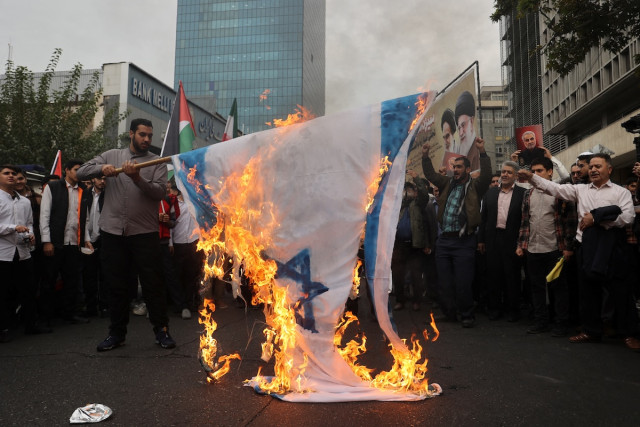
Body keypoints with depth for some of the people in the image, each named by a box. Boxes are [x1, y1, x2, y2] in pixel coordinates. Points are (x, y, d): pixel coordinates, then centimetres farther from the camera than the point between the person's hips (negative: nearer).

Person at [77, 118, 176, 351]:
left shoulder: (157, 163, 5)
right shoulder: (112, 155, 12)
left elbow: (159, 193, -8)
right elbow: (82, 172, 4)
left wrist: (137, 178, -22)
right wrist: (102, 168, -15)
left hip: (145, 233, -2)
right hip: (113, 231, 2)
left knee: (152, 283, 1)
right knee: (116, 284, 10)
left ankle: (161, 330, 12)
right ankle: (117, 332, 22)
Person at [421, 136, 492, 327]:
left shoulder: (474, 186, 0)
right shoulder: (447, 184, 14)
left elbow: (486, 175, -16)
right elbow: (431, 174, 17)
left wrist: (482, 152, -24)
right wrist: (425, 156, 6)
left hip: (463, 242, -5)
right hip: (443, 241, 5)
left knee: (463, 282, -1)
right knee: (444, 282, 11)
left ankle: (467, 315, 16)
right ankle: (449, 313, 26)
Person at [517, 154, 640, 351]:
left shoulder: (621, 192, 4)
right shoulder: (581, 190, 12)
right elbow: (555, 188, 2)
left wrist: (595, 218, -9)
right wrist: (531, 177, -10)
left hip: (612, 248, -3)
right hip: (587, 247, 3)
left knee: (620, 292, 2)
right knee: (588, 291, 11)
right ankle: (591, 331, 23)